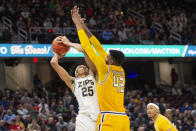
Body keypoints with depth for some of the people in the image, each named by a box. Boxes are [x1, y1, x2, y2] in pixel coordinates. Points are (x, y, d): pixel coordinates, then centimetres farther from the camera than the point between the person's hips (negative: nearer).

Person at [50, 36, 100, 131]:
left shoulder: (93, 75, 20)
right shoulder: (73, 82, 19)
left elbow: (86, 50, 12)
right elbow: (53, 63, 15)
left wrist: (69, 44, 21)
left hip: (100, 116, 1)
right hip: (85, 118, -1)